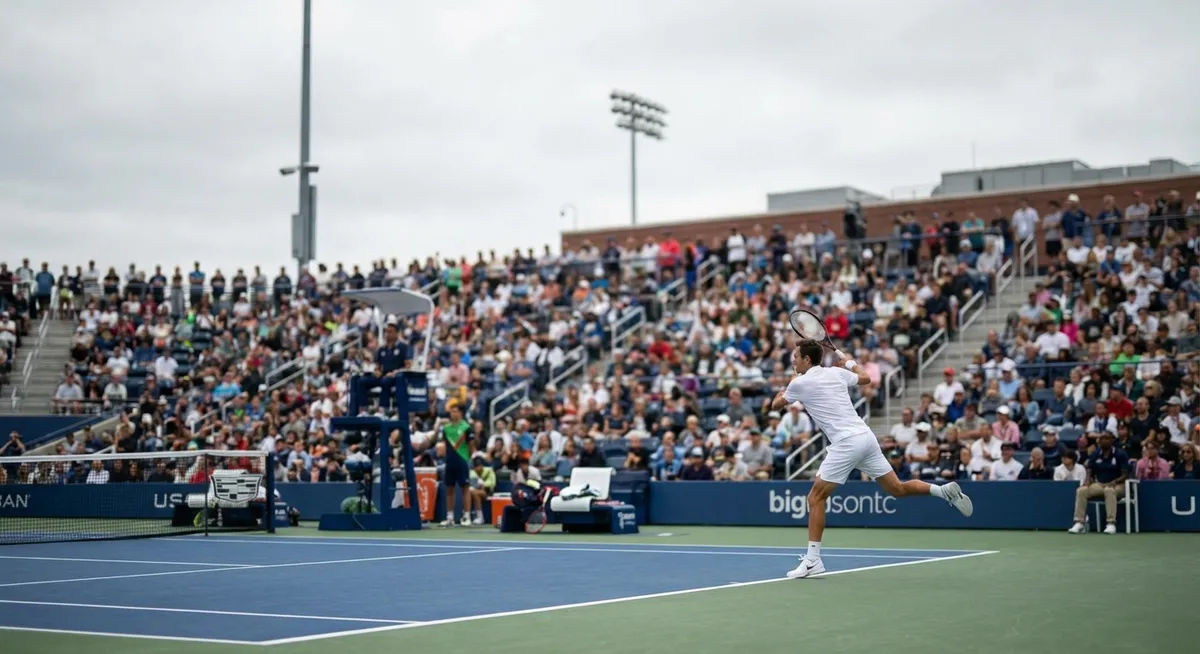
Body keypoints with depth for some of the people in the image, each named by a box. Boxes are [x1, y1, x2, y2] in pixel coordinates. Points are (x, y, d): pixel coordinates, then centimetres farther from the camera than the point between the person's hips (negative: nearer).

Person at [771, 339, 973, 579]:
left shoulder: (799, 383, -2)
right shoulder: (836, 372, 14)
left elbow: (776, 405, 16)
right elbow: (866, 378, 33)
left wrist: (787, 384, 33)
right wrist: (848, 361, 47)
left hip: (846, 443, -7)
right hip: (865, 436, 7)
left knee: (816, 498, -1)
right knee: (897, 489, 16)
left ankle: (812, 560, -4)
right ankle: (945, 490, 1)